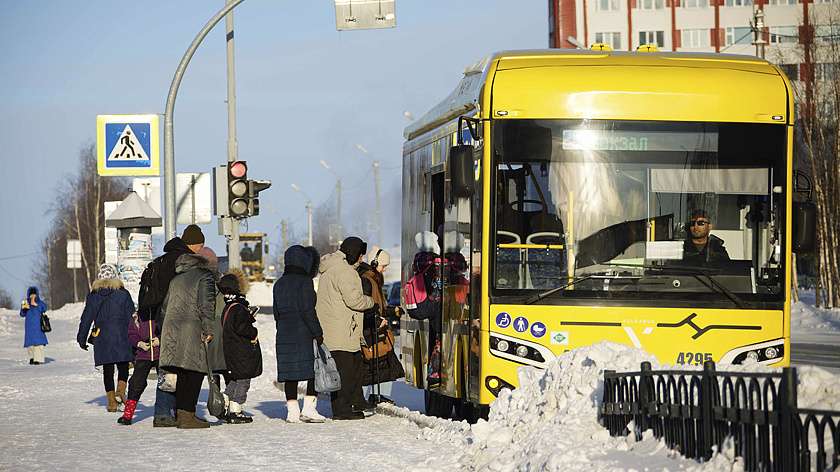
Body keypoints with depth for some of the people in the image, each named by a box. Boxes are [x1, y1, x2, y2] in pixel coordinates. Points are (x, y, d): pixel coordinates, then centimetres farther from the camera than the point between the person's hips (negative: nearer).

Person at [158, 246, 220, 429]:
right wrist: (208, 330, -13)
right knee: (196, 373, -5)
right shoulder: (206, 277, 0)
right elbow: (206, 304, -12)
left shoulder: (176, 280, 24)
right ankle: (187, 415, -11)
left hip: (171, 329, 7)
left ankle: (180, 412, 11)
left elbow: (164, 307, 24)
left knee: (183, 374, 12)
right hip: (192, 330, -7)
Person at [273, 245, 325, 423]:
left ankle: (292, 410, 5)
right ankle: (308, 407, -6)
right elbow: (307, 310, -15)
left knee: (290, 372, 6)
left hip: (284, 334, 7)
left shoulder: (279, 284, 14)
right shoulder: (304, 281, -9)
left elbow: (277, 313, 16)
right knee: (315, 369, 0)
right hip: (303, 334, -7)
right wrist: (318, 332, -11)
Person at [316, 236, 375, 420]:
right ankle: (341, 409, -6)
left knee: (355, 364, 18)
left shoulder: (329, 270, 20)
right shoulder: (344, 271, -16)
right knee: (342, 369, -8)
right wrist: (370, 302, -4)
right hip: (339, 332, -11)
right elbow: (354, 300, -22)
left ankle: (354, 401, 26)